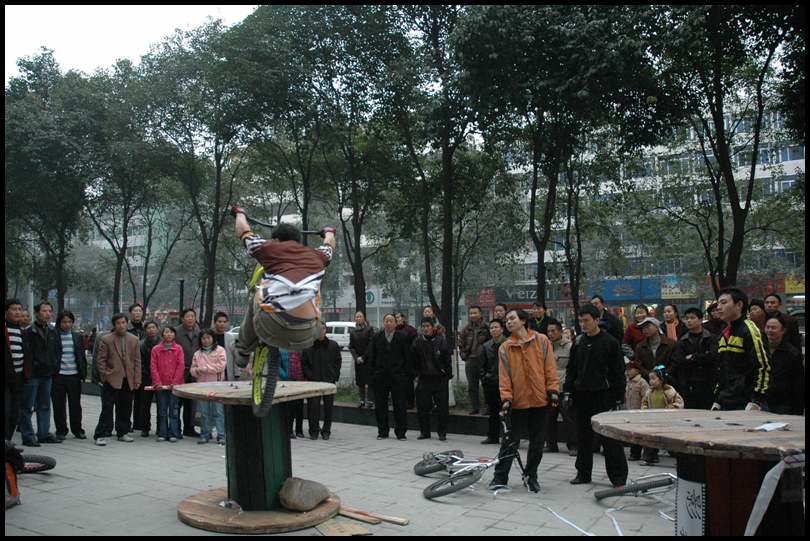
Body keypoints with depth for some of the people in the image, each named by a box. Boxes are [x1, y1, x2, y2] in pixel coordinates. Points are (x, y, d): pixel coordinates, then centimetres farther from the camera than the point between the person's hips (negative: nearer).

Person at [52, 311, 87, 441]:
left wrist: (83, 373, 6)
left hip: (74, 375, 2)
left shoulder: (77, 337, 9)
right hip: (58, 375, -2)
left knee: (75, 404, 7)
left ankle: (77, 430, 17)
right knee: (59, 405, 4)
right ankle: (61, 431, 15)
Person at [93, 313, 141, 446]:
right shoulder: (106, 340, 0)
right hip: (112, 380, -3)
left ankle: (123, 433, 21)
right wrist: (105, 374, -8)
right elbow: (100, 359, -1)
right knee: (107, 408, -4)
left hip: (128, 380, 3)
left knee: (125, 409, 9)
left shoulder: (134, 340, 8)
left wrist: (137, 379, 2)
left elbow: (137, 361, 7)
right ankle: (101, 435, 2)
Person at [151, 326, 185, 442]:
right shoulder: (155, 349, 5)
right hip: (161, 385, 1)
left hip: (175, 384, -1)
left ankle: (173, 434, 5)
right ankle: (162, 434, 14)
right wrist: (157, 382, -10)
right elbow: (153, 367, 1)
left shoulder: (178, 349, 2)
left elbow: (181, 366, -3)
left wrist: (174, 382, -11)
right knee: (162, 411, 7)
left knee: (174, 410, 0)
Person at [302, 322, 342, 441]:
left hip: (329, 382, 1)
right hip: (313, 382, -1)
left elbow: (338, 362, 8)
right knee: (313, 406, -4)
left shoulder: (333, 345, 5)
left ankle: (326, 431, 19)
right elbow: (303, 364, 4)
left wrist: (334, 377, -2)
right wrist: (310, 377, -6)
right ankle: (314, 431, 9)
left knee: (328, 407, 6)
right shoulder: (308, 346, 2)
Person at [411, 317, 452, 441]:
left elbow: (448, 358, -1)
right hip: (424, 379, 2)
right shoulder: (418, 342, 2)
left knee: (443, 408, 1)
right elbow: (414, 360, 8)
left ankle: (442, 432, 13)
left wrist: (448, 373, -3)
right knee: (422, 407, 5)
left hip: (440, 379, -2)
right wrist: (416, 373, 4)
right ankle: (424, 431, 18)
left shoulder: (441, 340, -4)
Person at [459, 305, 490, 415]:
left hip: (482, 361, -5)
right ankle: (475, 408, 18)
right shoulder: (467, 329, 10)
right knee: (472, 386, 9)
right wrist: (464, 355, 7)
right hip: (470, 361, 5)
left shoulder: (486, 328, -5)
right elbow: (461, 344, 17)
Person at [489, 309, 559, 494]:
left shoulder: (542, 341, 0)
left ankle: (531, 476, 24)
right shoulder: (505, 348, 2)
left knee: (537, 441, 10)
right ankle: (500, 476, 11)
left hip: (540, 400, 0)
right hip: (518, 401, 0)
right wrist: (506, 398, -9)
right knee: (511, 440, 3)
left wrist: (553, 390, -5)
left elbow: (550, 367, 0)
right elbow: (504, 375, 0)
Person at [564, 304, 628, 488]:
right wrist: (568, 391, 7)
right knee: (583, 436, 12)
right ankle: (583, 472, 23)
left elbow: (619, 372, -5)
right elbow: (571, 369, 14)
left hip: (603, 396, -5)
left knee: (610, 438, -1)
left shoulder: (610, 342, -6)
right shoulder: (578, 342, 8)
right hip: (582, 396, 5)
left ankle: (618, 477, 7)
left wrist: (619, 397, -8)